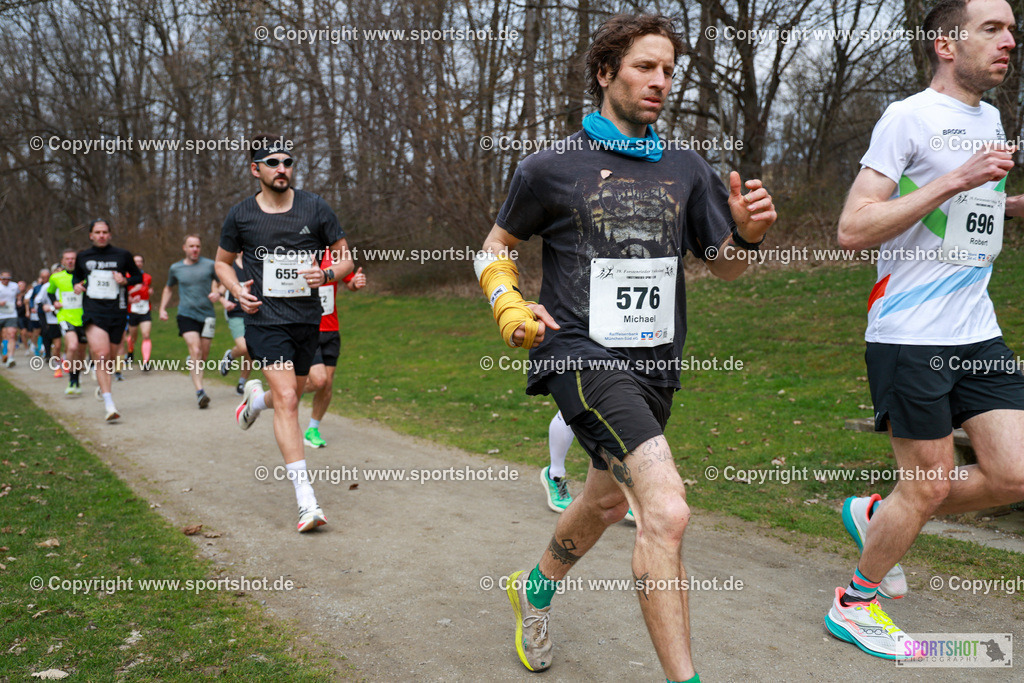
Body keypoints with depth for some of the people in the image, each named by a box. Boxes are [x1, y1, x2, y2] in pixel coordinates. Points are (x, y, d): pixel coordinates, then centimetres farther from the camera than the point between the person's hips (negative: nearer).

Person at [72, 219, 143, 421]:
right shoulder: (83, 257, 10)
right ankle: (109, 405, -22)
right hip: (93, 311, -1)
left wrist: (125, 281, -7)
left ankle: (103, 386, 43)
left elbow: (138, 276, 14)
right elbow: (76, 276, 26)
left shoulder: (122, 255, 4)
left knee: (111, 358, 10)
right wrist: (76, 285, 4)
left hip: (117, 311, 1)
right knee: (100, 355, -18)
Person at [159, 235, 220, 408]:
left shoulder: (210, 265, 3)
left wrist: (218, 293, -8)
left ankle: (195, 375, 38)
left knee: (204, 355, 5)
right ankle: (199, 391, -21)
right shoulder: (175, 268, 8)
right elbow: (168, 288, 25)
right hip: (186, 315, -1)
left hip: (207, 314, 1)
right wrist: (162, 308, 16)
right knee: (195, 351, -18)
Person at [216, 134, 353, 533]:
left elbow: (345, 259, 6)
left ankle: (256, 398, 54)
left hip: (307, 319, 3)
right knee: (286, 400, -17)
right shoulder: (241, 216, 1)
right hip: (265, 318, -3)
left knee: (290, 398, 16)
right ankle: (306, 500, -17)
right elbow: (222, 261, 16)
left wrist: (327, 275, -16)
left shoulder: (315, 209, 0)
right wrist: (237, 290, -4)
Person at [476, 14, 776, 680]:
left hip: (655, 363, 6)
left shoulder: (686, 169, 8)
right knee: (666, 511, -23)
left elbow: (724, 264, 12)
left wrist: (748, 233, -11)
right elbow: (498, 244, 11)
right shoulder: (553, 168, -2)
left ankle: (538, 586, 52)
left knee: (609, 499, 23)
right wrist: (510, 306, -7)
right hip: (583, 353, -6)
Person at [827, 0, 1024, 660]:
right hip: (910, 337, -8)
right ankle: (855, 605, 22)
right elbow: (853, 229, -17)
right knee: (929, 486, -1)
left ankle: (875, 513, 23)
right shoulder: (909, 117, -9)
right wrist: (954, 180, -22)